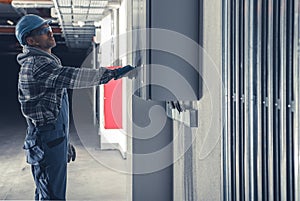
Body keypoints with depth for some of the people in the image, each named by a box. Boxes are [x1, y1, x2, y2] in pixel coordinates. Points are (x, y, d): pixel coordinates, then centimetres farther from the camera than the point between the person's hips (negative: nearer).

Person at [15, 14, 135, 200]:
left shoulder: (45, 62, 19)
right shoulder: (36, 64, -15)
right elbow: (71, 77, -30)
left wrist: (65, 142, 23)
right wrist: (112, 73, -29)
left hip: (55, 138, 11)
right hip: (48, 143, -11)